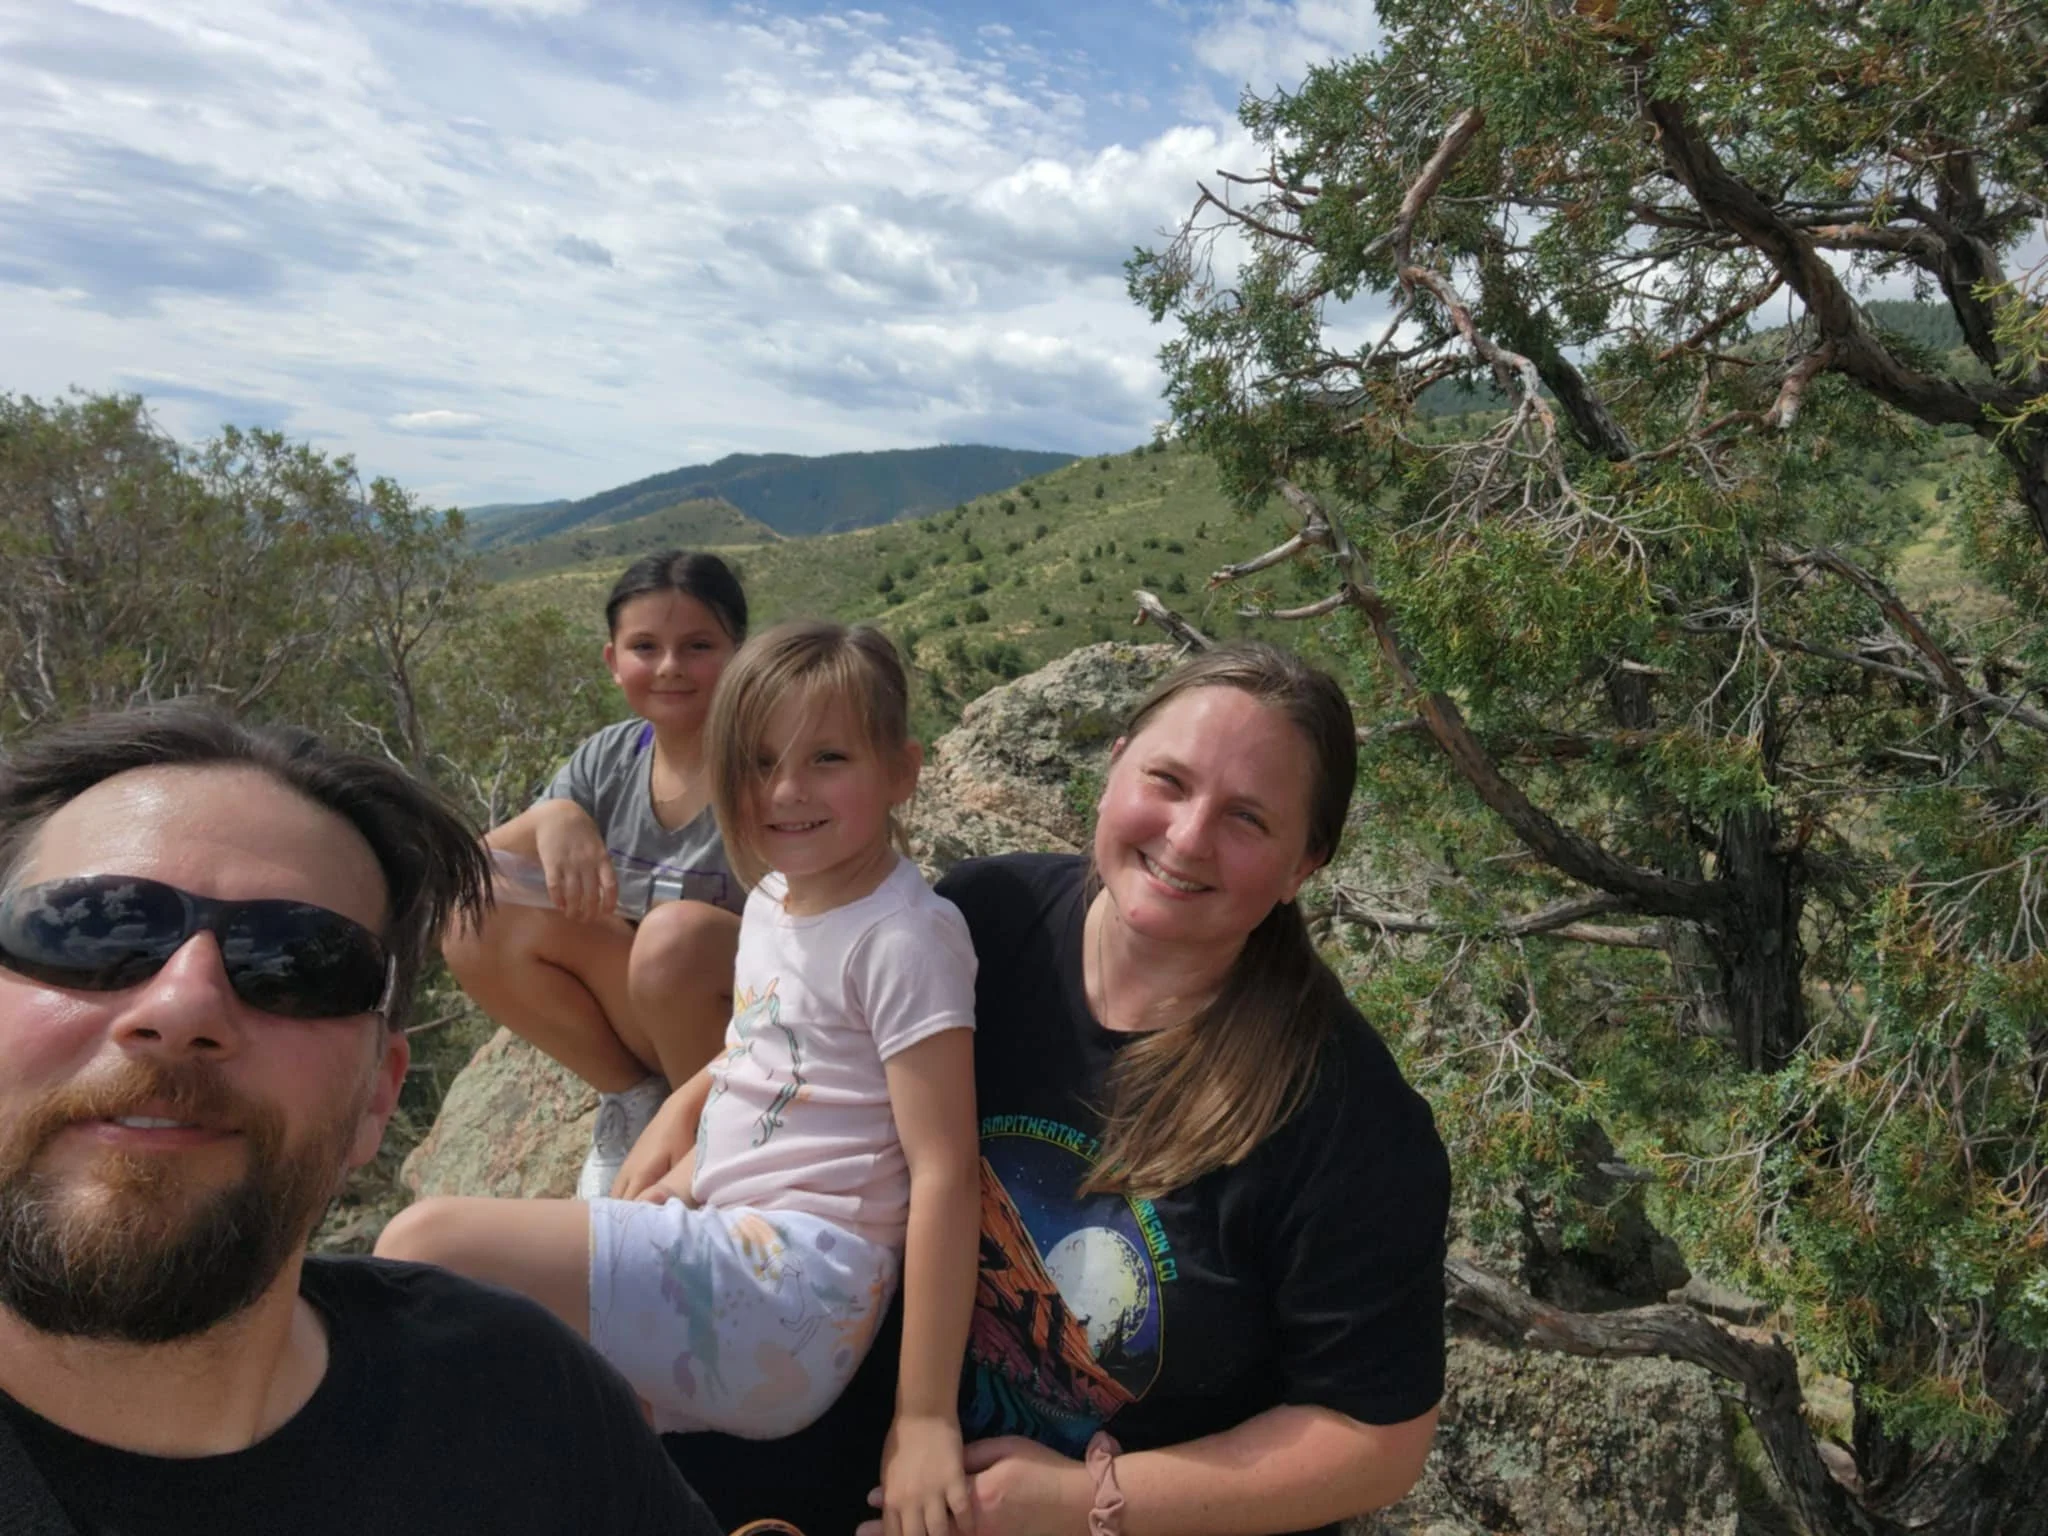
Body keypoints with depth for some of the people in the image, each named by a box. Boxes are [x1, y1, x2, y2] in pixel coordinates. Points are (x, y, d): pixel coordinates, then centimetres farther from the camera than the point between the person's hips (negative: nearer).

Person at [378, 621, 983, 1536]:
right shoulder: (773, 898, 12)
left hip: (792, 1280, -9)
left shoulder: (902, 937, -13)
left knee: (427, 1245, -17)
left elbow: (944, 1172, -16)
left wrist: (925, 1417, -16)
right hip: (729, 1253, 9)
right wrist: (680, 1111, 9)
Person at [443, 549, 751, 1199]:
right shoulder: (607, 761, -1)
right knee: (472, 918, -15)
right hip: (636, 1017, 5)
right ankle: (633, 1101, 0)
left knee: (681, 931, -36)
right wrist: (551, 820, -28)